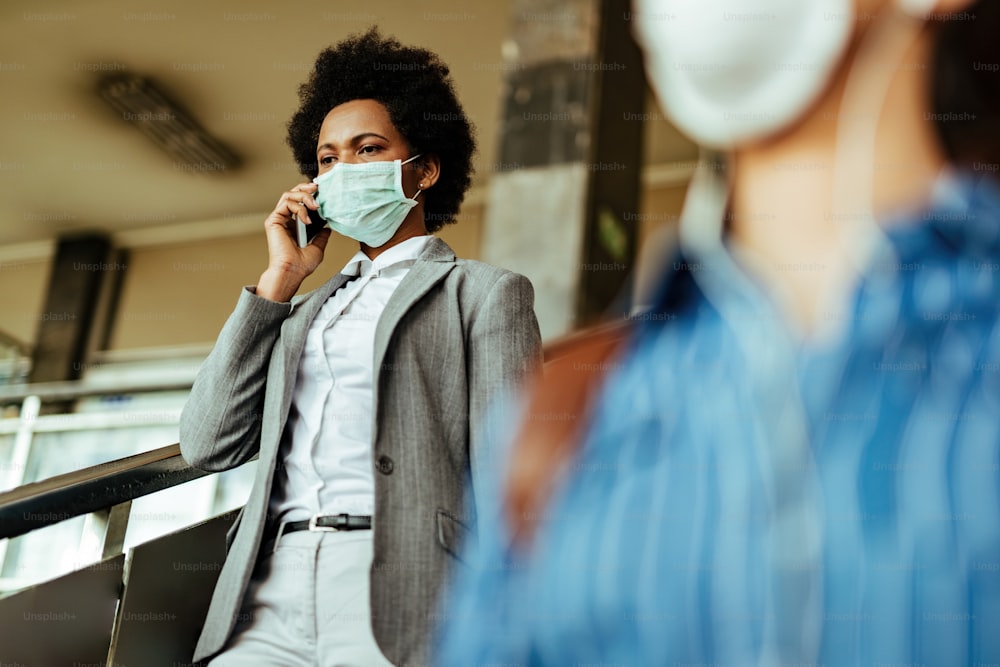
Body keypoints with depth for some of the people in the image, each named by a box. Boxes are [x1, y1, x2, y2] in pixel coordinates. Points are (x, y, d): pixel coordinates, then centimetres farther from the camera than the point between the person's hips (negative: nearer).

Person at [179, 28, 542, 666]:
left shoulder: (484, 293, 11)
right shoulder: (304, 313, 27)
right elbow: (207, 444, 14)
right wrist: (279, 279, 14)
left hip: (397, 598, -4)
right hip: (273, 598, 4)